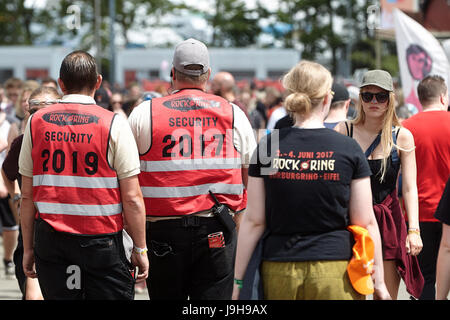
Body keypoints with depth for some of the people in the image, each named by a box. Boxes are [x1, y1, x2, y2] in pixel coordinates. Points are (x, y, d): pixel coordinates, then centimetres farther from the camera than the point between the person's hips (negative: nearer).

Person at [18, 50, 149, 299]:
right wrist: (140, 248, 2)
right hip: (101, 240, -3)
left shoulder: (36, 122, 3)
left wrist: (28, 247, 14)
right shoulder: (114, 125, -7)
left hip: (50, 241, 3)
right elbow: (131, 198, -8)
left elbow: (27, 195, 7)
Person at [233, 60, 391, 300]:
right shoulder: (349, 150, -2)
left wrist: (237, 280, 7)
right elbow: (366, 222, 0)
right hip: (335, 272, -1)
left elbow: (253, 221, 1)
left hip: (279, 272, 2)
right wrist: (379, 281, 8)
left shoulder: (267, 147, 0)